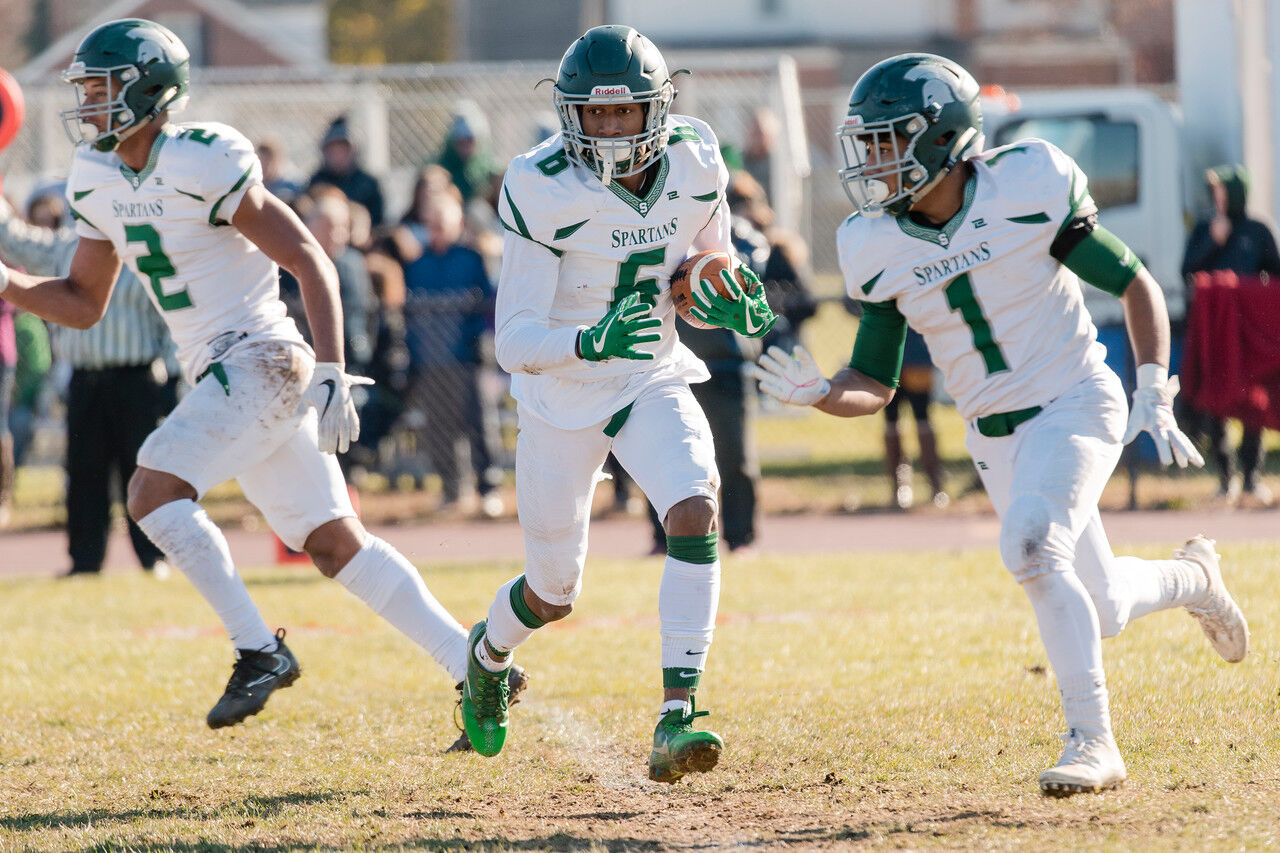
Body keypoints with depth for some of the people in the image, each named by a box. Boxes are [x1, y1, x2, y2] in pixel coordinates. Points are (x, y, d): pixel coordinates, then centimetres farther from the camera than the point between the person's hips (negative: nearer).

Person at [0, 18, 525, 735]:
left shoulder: (202, 166, -16)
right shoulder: (98, 183, 10)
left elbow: (312, 264, -14)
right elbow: (83, 303, 19)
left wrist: (332, 376, -20)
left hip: (261, 361, -9)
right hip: (223, 378, 9)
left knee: (154, 491, -19)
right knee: (334, 544, 9)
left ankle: (260, 651, -12)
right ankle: (474, 667, 13)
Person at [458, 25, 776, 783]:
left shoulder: (696, 165, -12)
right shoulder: (544, 193, -26)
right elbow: (515, 343, -26)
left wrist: (728, 302, -14)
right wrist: (589, 342, -45)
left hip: (654, 382, 3)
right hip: (563, 401, -2)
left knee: (696, 513, -26)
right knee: (555, 593, 11)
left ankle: (676, 720, -26)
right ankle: (488, 654, 48)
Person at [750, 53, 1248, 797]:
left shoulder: (1027, 190, -16)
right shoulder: (880, 250, -5)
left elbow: (1135, 284, -5)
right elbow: (874, 385, 1)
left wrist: (1155, 398, -12)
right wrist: (819, 396, -22)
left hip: (1075, 401, -5)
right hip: (996, 435, 5)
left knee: (1032, 545, -30)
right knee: (1100, 610, 11)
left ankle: (1093, 742, -23)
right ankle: (1191, 579, 46)